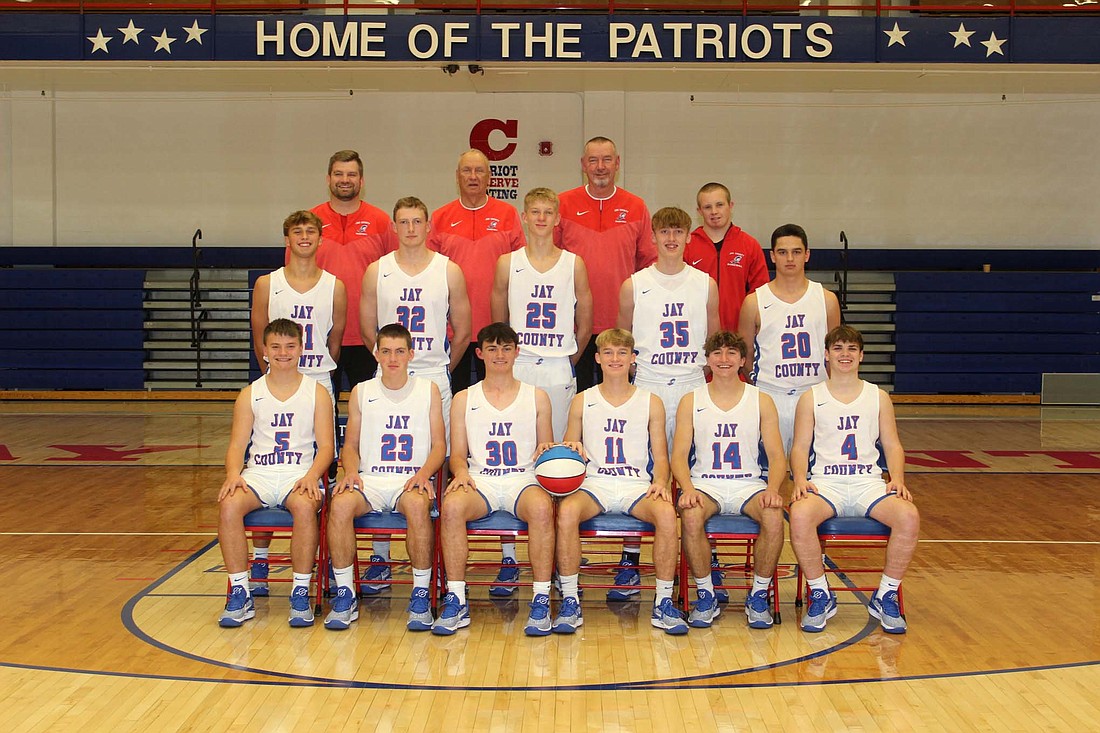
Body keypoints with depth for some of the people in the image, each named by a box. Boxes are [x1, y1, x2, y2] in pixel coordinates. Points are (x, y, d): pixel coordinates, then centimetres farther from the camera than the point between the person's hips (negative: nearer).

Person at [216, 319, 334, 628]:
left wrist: (312, 476, -17)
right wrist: (233, 474, -14)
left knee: (305, 506, -36)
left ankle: (301, 592, -23)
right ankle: (240, 592, -20)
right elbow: (237, 444, 8)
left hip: (300, 474, -2)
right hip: (258, 474, 2)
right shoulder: (250, 395, 14)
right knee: (229, 505, -30)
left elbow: (326, 446, 3)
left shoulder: (317, 393, 9)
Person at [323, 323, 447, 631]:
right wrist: (351, 471, -7)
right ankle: (344, 594, -20)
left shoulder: (428, 390, 10)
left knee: (417, 504, -38)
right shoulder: (361, 392, 14)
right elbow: (351, 445, 15)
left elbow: (439, 444, 8)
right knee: (341, 503, -32)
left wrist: (424, 473, -12)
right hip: (370, 479, 2)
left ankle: (421, 594, -25)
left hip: (412, 480, -1)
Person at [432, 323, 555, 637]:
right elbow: (458, 453, 13)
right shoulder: (464, 399, 17)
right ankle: (456, 602, -27)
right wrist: (461, 472, -10)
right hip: (479, 480, 1)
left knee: (541, 507, -37)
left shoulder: (537, 397, 17)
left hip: (523, 480, 0)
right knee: (451, 506, -35)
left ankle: (541, 601, -30)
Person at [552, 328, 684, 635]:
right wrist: (571, 450, -9)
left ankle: (663, 603, -20)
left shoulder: (651, 402, 12)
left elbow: (660, 457, 10)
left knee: (667, 513, -33)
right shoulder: (582, 402, 13)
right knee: (566, 510, -34)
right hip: (593, 483, 0)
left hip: (637, 485, 0)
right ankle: (570, 602, -24)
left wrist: (660, 482, -11)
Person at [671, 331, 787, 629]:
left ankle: (758, 596, -12)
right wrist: (688, 489, -20)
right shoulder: (691, 401, 6)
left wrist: (773, 489, -18)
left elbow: (776, 456, 3)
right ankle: (706, 596, -16)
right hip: (705, 484, 0)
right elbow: (679, 456, 1)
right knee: (691, 515, -34)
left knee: (774, 516, -31)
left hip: (748, 484, 1)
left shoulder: (761, 401, 7)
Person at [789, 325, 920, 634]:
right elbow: (800, 447, 6)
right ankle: (821, 596, -14)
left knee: (909, 516, -30)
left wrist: (897, 479, -7)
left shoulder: (878, 397, 16)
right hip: (825, 482, -1)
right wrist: (800, 480, -13)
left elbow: (892, 445, 12)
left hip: (868, 482, 1)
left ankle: (886, 596, -9)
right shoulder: (811, 398, 11)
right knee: (800, 514, -36)